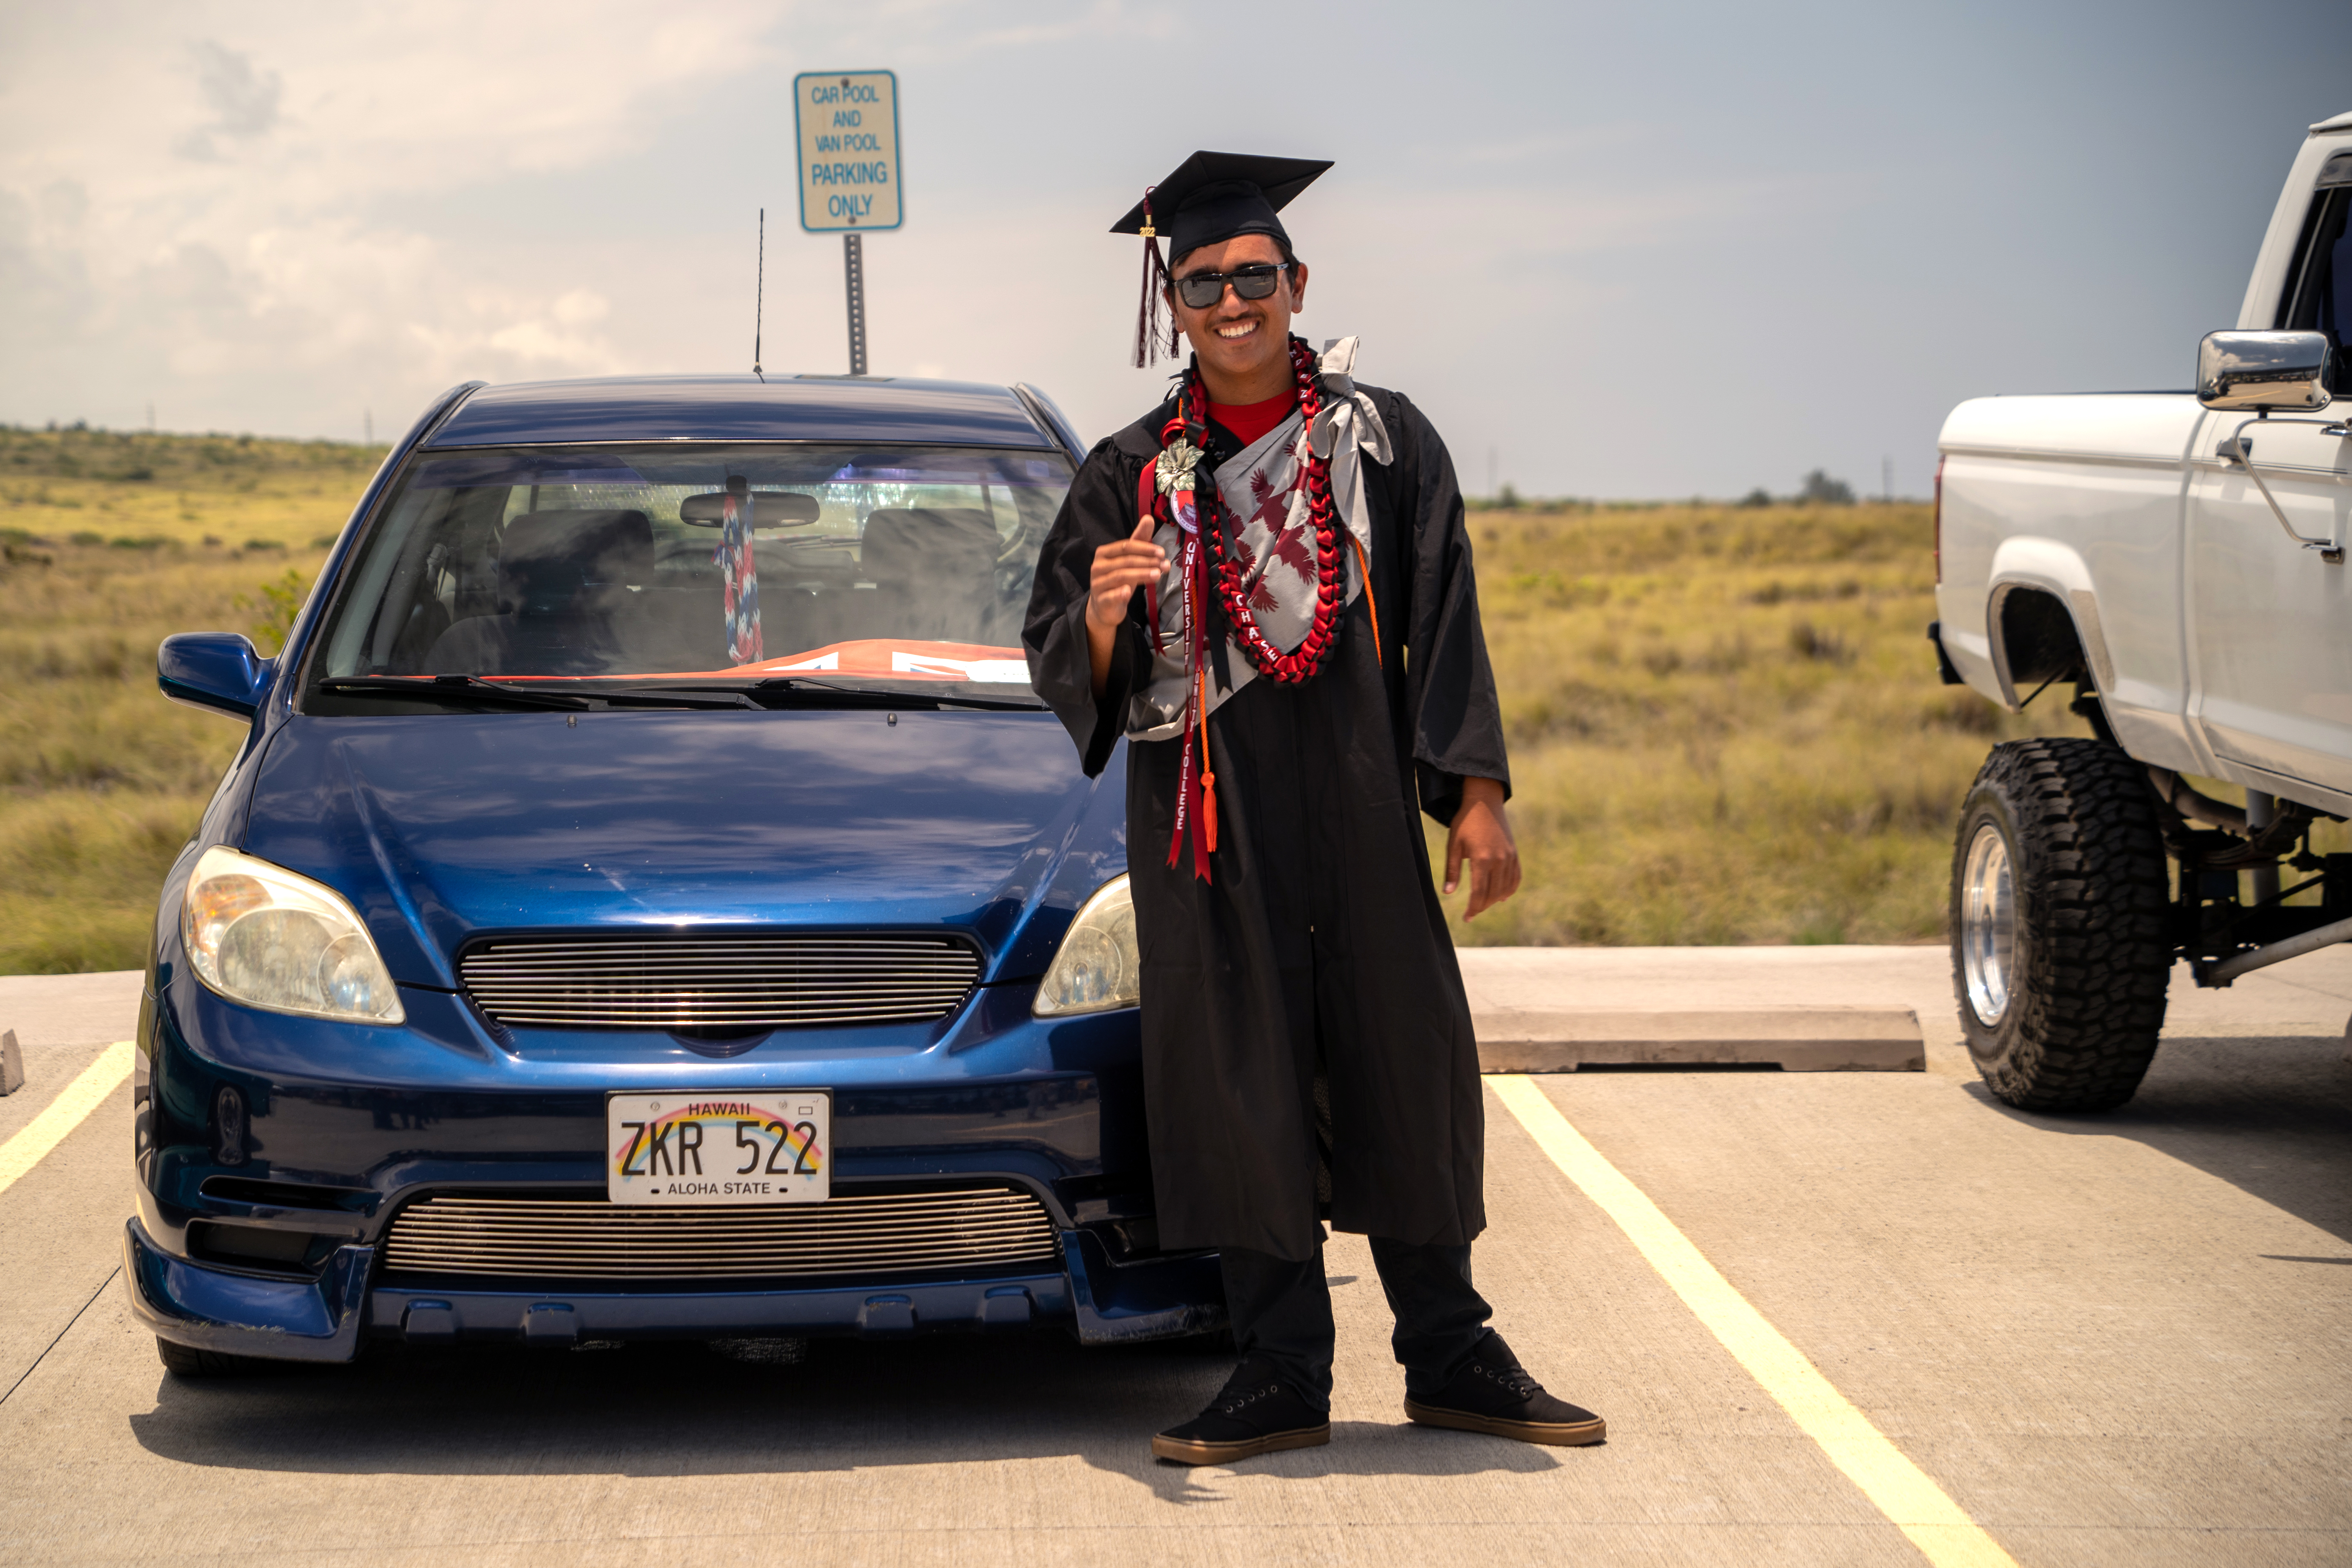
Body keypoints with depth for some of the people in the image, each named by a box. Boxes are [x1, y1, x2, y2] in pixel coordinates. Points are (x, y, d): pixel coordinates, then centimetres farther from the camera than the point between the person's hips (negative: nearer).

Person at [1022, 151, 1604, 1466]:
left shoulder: (1382, 442, 7)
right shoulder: (1134, 477, 6)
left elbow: (1446, 622, 5)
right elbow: (1066, 671, 2)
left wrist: (1475, 792, -3)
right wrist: (1104, 618, -21)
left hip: (1360, 812, 0)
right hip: (1208, 826, 0)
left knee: (1405, 1062, 4)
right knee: (1238, 1084, 1)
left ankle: (1450, 1354, 16)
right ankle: (1283, 1376, 9)